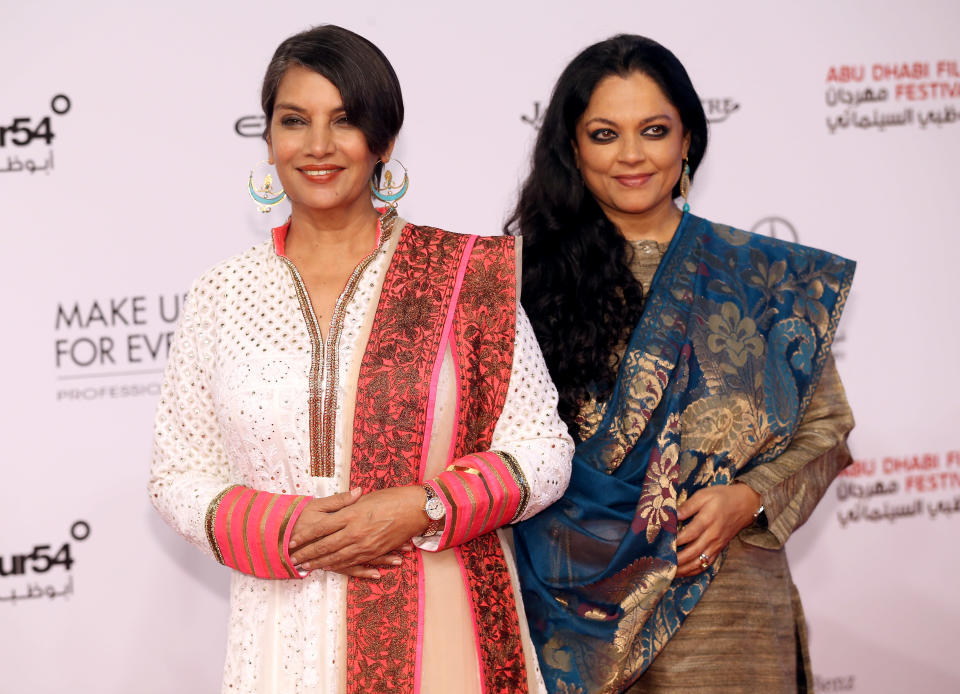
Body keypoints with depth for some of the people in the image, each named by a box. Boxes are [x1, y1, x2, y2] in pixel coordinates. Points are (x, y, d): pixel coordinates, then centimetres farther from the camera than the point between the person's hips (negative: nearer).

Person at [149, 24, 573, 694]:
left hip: (442, 635, -1)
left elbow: (542, 452, -1)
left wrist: (421, 509, -16)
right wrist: (284, 530, -12)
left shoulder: (466, 274, -2)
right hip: (282, 640, 1)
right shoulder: (222, 295, 3)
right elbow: (179, 475, 6)